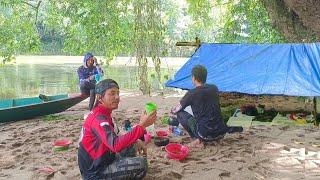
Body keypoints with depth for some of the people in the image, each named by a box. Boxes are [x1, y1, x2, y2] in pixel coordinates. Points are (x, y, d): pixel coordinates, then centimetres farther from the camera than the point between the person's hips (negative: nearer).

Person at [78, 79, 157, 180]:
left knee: (132, 146, 17)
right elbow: (116, 145, -38)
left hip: (102, 162, 10)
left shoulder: (103, 114, 7)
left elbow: (113, 139, 15)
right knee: (141, 163, -17)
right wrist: (141, 126, -41)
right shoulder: (98, 118, -24)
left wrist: (135, 141, 0)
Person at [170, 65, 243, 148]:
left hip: (205, 133, -7)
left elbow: (176, 109, 1)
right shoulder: (214, 88, 7)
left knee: (180, 114, 4)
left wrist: (173, 111, 27)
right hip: (220, 133, 7)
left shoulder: (192, 94, -10)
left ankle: (199, 139, -4)